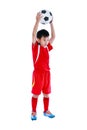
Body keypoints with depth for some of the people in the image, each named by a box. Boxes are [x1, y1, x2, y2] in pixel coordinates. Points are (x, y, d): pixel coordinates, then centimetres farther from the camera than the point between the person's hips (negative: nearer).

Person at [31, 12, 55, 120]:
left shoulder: (47, 47, 7)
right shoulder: (35, 46, -7)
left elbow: (53, 36, 7)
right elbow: (34, 34, -21)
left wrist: (51, 23, 1)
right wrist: (37, 21, -27)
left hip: (47, 73, 6)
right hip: (38, 73, -5)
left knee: (46, 93, 13)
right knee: (35, 94, 4)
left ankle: (46, 111, 25)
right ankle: (34, 112, 15)